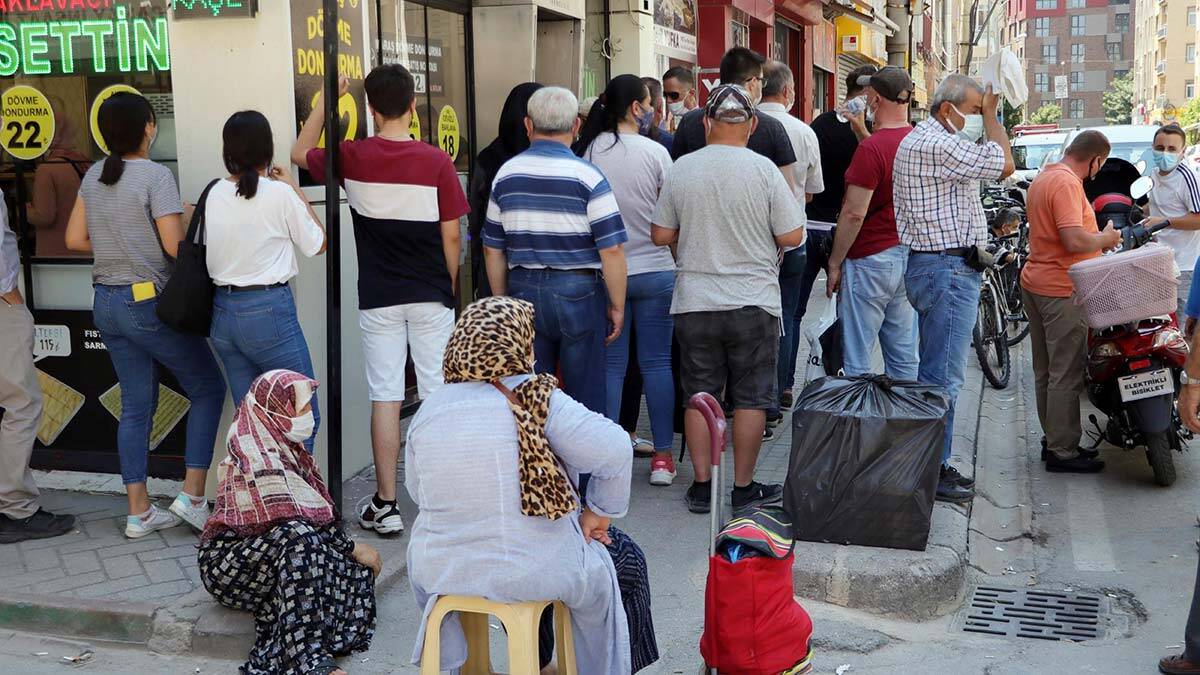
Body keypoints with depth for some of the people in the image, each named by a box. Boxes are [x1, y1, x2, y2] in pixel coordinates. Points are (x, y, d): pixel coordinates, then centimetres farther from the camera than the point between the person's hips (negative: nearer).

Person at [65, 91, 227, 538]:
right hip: (149, 302, -7)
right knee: (209, 388, 7)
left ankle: (139, 512, 15)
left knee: (136, 406, 12)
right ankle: (192, 496, 2)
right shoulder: (156, 176, -14)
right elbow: (176, 245, -17)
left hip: (106, 302, 7)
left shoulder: (94, 177, 8)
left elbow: (75, 239, 11)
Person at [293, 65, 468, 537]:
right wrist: (451, 290, 10)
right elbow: (451, 236, -4)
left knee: (385, 397, 4)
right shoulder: (435, 161, -9)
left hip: (378, 299, 1)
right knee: (438, 396, 6)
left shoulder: (353, 158, -5)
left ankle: (385, 505, 8)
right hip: (430, 295, -1)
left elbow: (300, 153, 16)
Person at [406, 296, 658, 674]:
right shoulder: (539, 400, -14)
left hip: (441, 571, 4)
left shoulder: (429, 410, -3)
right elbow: (614, 450, -19)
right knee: (625, 560, 21)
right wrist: (600, 513, -3)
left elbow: (415, 489, 7)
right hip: (536, 574, -4)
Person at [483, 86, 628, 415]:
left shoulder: (506, 174, 5)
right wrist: (617, 306, -2)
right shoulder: (586, 175, -8)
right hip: (578, 290, -4)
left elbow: (493, 250, 10)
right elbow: (612, 249, -12)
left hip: (523, 290, 4)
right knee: (587, 392, 6)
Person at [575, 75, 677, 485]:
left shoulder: (589, 151, -3)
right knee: (656, 363, 6)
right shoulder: (655, 153, -8)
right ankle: (662, 457, 9)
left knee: (610, 365, 8)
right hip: (654, 270, -1)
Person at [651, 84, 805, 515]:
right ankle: (744, 488, 13)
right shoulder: (763, 169, -9)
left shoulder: (681, 169, -2)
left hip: (694, 302, 2)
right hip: (753, 301, -2)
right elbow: (792, 237, -8)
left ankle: (702, 486, 15)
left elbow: (661, 235, 4)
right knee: (750, 398, 7)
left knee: (699, 394, 11)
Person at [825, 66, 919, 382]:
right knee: (904, 360, 12)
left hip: (871, 260, -8)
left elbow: (854, 213, -18)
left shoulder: (871, 148, -17)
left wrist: (834, 263, -11)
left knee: (857, 362, -2)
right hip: (909, 255, 8)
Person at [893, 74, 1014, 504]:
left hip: (930, 264, 12)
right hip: (948, 268, -12)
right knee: (944, 376, -8)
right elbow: (1004, 164, -15)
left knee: (935, 370, 15)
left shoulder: (919, 139, 18)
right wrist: (990, 114, -3)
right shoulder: (939, 145, -17)